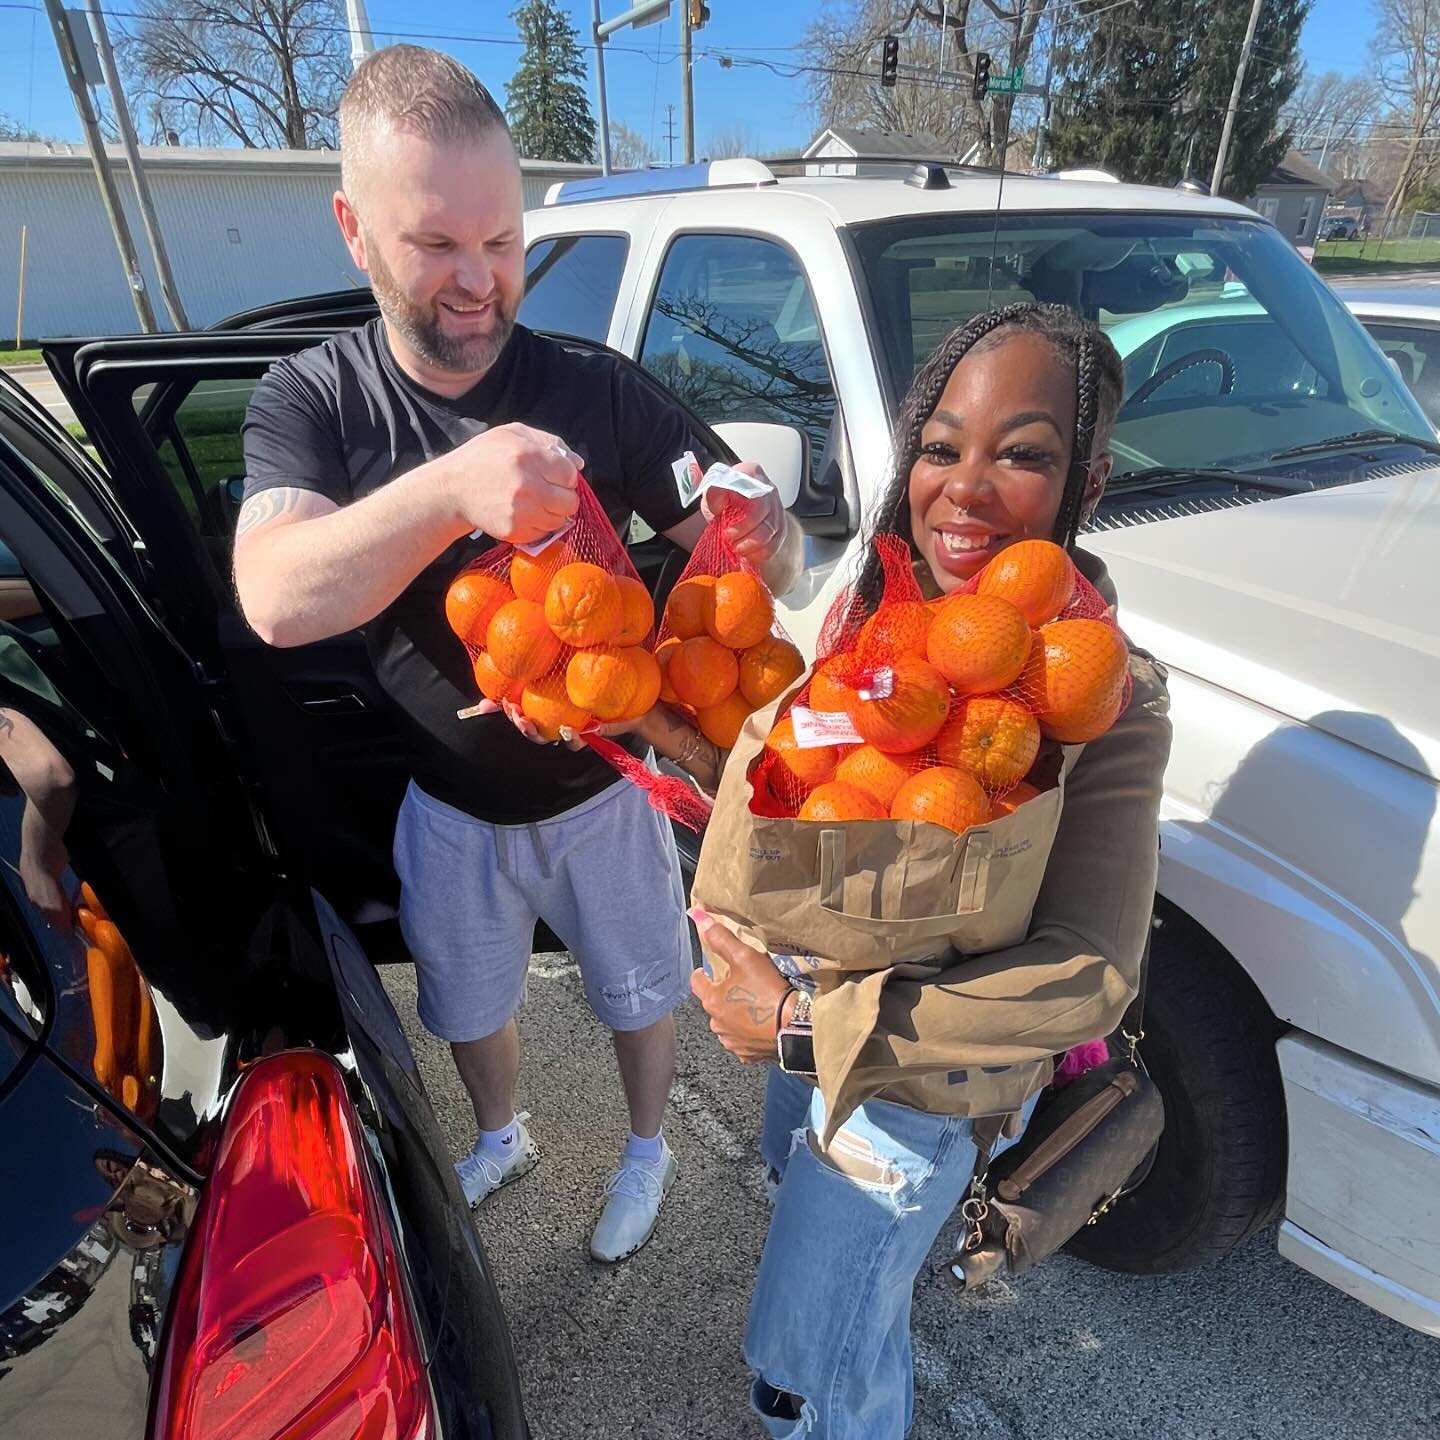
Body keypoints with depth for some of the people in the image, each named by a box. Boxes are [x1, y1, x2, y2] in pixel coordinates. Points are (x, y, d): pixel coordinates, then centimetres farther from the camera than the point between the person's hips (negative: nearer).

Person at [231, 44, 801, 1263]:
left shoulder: (600, 396, -17)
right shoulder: (311, 401, -13)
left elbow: (751, 563, -16)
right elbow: (275, 602, -31)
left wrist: (765, 537, -41)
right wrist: (449, 489, -48)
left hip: (601, 790, -1)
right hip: (447, 806, 2)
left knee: (639, 996, 20)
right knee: (469, 1005, 25)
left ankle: (647, 1152, 51)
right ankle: (502, 1138, 58)